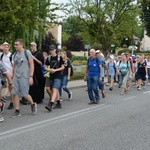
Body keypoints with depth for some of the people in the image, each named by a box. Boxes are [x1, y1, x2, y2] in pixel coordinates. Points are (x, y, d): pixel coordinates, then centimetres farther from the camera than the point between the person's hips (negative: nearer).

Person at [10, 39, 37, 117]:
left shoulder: (27, 52, -5)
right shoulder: (15, 54, 12)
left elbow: (31, 65, -8)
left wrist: (31, 77, -14)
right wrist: (12, 76, 15)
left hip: (24, 77, -6)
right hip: (16, 77, 6)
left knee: (24, 94, -4)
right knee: (15, 94, -1)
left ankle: (33, 104, 23)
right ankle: (17, 111, 7)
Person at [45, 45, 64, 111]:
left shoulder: (59, 57, -3)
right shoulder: (49, 58, 8)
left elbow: (63, 67, -2)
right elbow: (46, 67, 12)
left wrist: (55, 70, -14)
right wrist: (49, 70, -10)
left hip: (57, 76, -6)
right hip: (51, 76, 6)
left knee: (55, 90, -16)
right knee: (56, 90, 15)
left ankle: (50, 104, -27)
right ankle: (58, 103, 26)